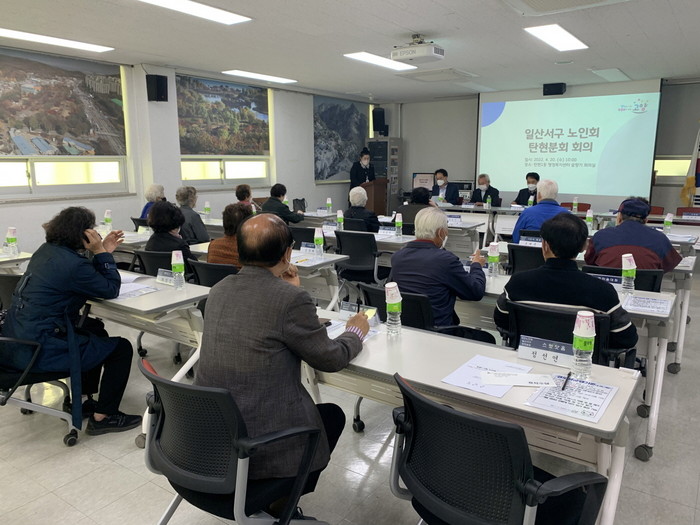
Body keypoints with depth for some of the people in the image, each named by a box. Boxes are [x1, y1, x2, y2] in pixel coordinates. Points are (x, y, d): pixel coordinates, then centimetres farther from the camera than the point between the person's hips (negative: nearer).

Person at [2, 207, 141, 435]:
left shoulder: (46, 250, 8)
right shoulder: (72, 263, -21)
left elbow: (88, 279, 15)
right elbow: (111, 289, -10)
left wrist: (103, 251, 7)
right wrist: (101, 252, -9)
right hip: (38, 351, -10)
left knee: (94, 329, 30)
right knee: (121, 348, -1)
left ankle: (84, 400, 35)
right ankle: (103, 417, 8)